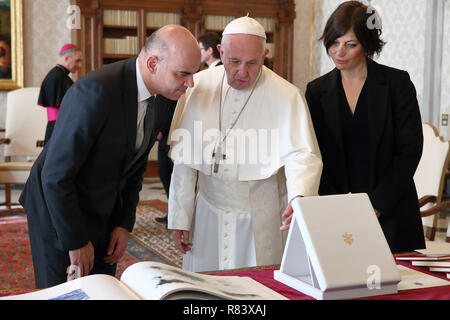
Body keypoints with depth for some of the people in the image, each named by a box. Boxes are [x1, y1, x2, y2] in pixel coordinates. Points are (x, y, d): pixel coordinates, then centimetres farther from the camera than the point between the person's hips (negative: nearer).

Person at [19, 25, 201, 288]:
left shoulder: (158, 105, -3)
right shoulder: (96, 91, -28)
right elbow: (56, 176, -26)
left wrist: (125, 224, 2)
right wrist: (76, 241, -19)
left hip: (104, 213, 7)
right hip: (58, 208, -7)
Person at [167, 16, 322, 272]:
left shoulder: (286, 96, -9)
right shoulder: (199, 86, -1)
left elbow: (302, 155, -16)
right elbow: (185, 156, 2)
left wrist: (299, 198, -37)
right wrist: (180, 218, 3)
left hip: (261, 222, -2)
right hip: (209, 214, 3)